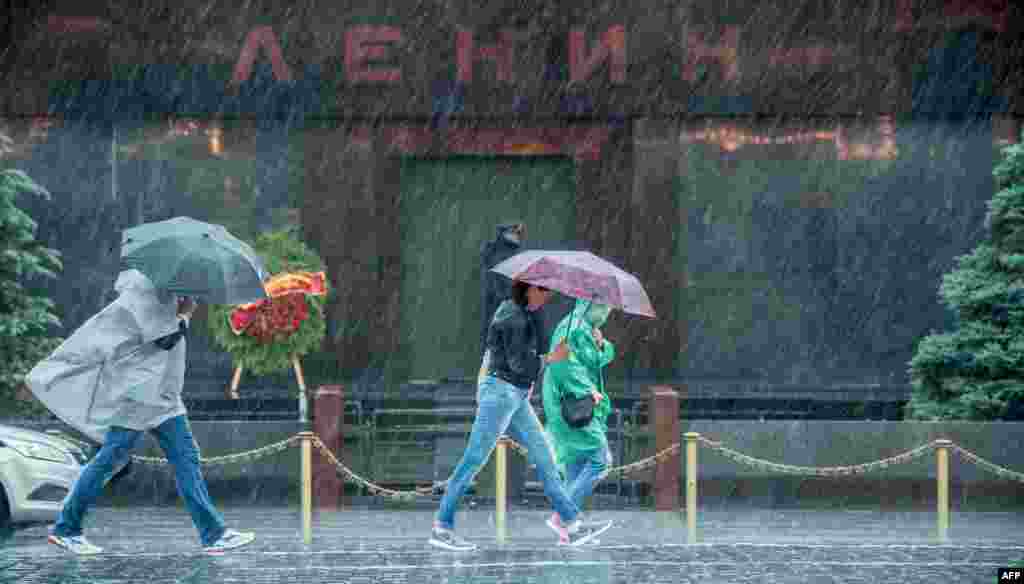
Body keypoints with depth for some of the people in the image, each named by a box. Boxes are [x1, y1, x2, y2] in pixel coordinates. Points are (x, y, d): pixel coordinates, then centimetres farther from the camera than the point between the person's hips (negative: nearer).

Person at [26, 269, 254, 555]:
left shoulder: (165, 291, 12)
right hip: (136, 394, -9)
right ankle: (65, 529, 11)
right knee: (110, 460, -2)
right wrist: (186, 313, -8)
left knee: (186, 457, 3)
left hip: (161, 397, 9)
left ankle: (213, 533, 3)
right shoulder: (143, 290, -15)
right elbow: (164, 339, -20)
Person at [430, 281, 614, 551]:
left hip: (518, 397, 10)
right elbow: (518, 363, -16)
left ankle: (571, 524, 8)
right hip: (500, 390, -10)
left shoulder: (527, 314, 16)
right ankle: (441, 528, -2)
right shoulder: (513, 316, -14)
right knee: (473, 461, -7)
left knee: (544, 455, 7)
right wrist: (551, 358, -5)